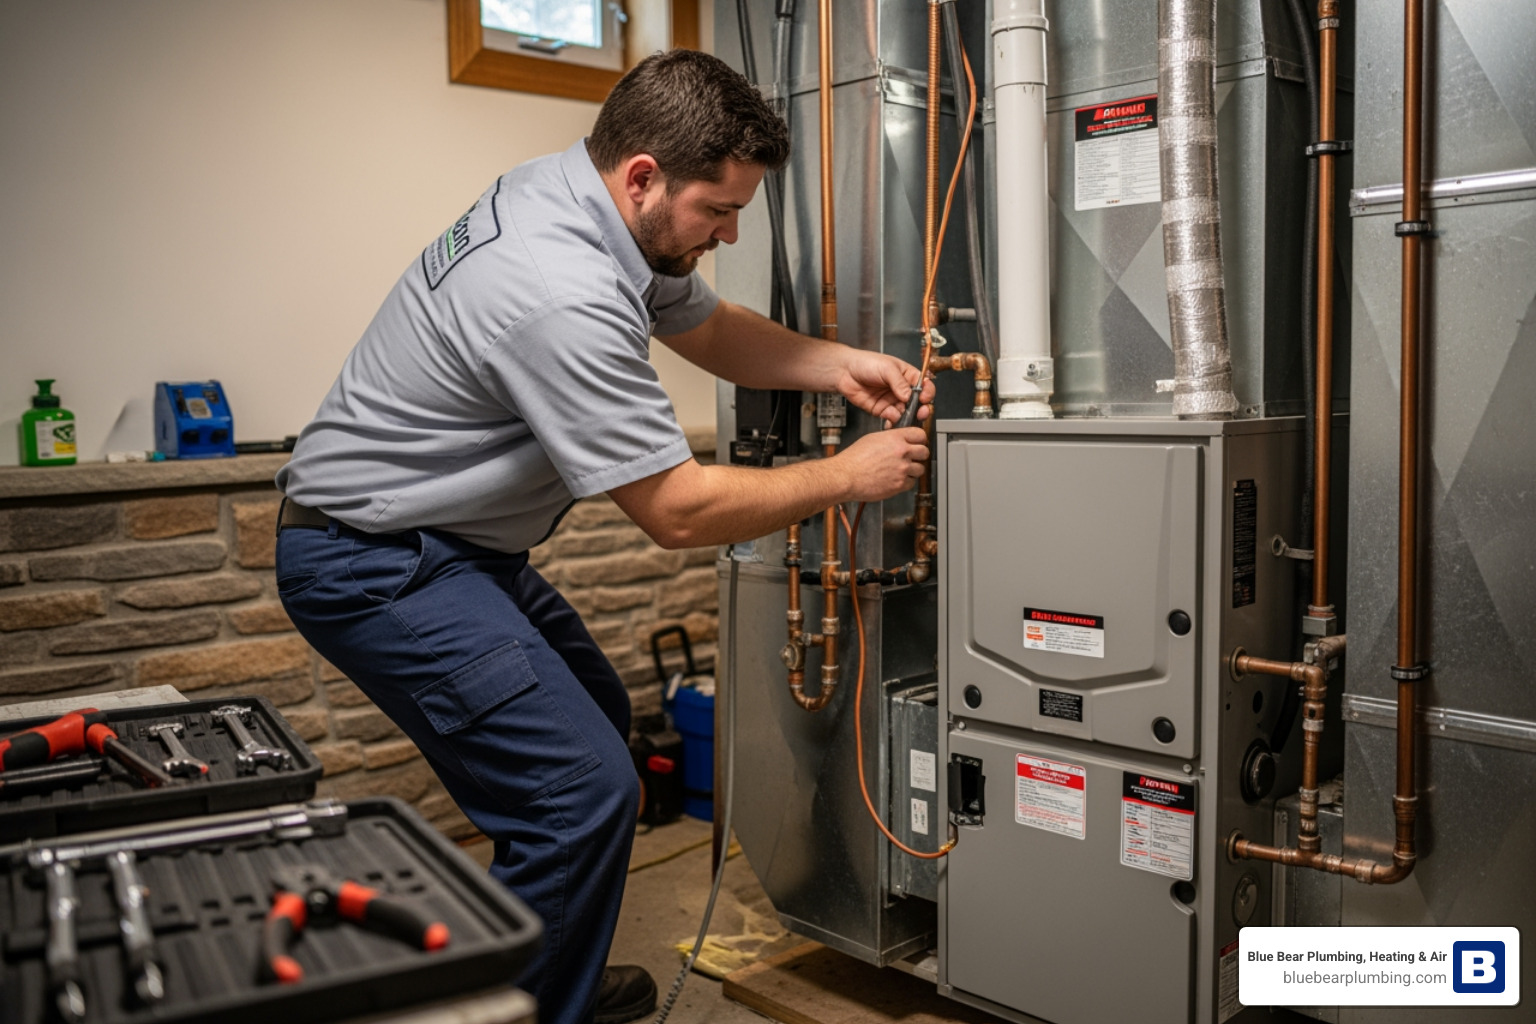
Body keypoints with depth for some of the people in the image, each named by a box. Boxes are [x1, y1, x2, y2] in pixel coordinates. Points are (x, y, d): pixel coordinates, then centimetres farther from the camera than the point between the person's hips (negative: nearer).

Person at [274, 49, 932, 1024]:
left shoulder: (592, 204, 1)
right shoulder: (564, 295, -30)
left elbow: (713, 328, 15)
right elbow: (679, 510, -23)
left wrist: (838, 365, -1)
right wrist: (845, 477, -12)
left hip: (457, 540, 10)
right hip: (378, 564, -10)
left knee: (595, 724, 18)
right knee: (584, 789, -16)